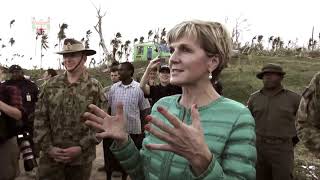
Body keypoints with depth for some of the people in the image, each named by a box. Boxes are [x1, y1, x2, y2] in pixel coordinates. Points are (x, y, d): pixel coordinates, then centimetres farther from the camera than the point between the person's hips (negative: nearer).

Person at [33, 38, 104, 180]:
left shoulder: (94, 87, -5)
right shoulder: (50, 85, 2)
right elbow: (40, 118, 2)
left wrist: (81, 147, -13)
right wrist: (48, 147, -6)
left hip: (81, 157, -1)